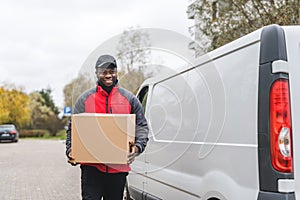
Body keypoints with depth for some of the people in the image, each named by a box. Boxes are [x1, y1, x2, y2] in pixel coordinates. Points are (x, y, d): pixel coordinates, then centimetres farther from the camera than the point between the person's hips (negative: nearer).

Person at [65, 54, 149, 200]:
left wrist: (137, 147, -10)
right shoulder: (85, 99, 6)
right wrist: (70, 150, -8)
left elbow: (142, 126, 8)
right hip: (91, 167, -1)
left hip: (119, 167, 2)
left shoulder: (129, 99, 7)